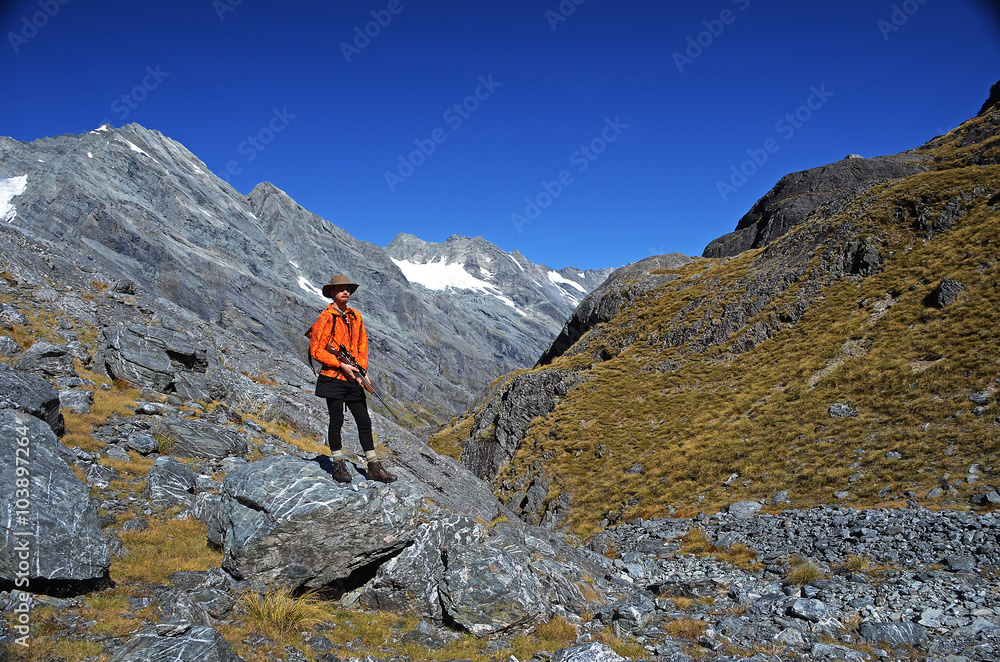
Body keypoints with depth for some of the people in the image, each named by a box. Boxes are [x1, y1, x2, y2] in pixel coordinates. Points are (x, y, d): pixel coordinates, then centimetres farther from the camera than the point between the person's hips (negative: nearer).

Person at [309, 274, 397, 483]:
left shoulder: (355, 316, 13)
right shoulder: (325, 318, -6)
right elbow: (316, 351, -9)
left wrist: (362, 369, 1)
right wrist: (341, 365, -14)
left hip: (353, 378, 5)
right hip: (333, 378, -5)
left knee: (364, 421, 5)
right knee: (336, 421, 3)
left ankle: (374, 468, 11)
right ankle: (339, 465, 17)